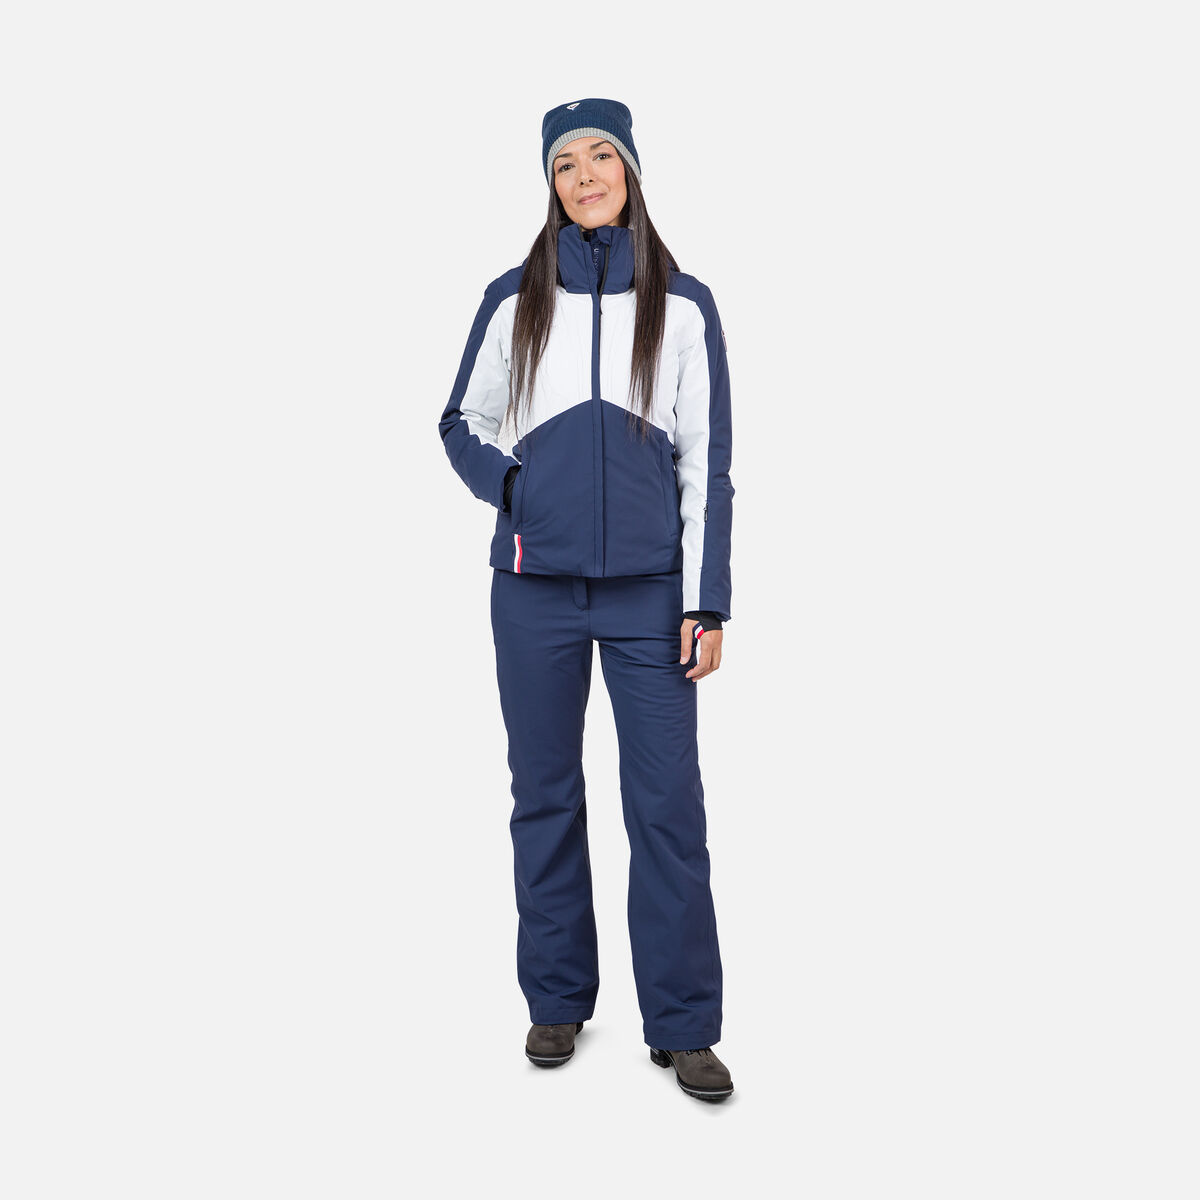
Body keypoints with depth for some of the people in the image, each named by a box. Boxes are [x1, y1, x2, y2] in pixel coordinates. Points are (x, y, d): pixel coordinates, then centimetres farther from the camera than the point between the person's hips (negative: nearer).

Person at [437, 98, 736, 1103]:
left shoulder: (683, 305, 4)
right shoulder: (513, 300, 6)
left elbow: (708, 462, 3)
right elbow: (462, 425, 16)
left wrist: (708, 602, -2)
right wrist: (510, 490, -4)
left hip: (650, 588, -1)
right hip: (536, 588, 1)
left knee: (669, 803, -1)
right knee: (546, 795, 9)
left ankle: (683, 1027, 11)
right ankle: (558, 1002, 24)